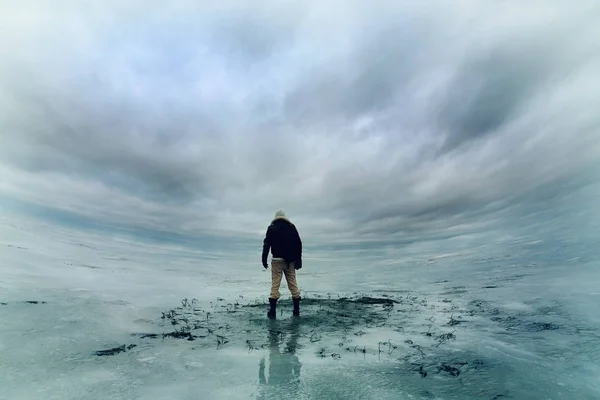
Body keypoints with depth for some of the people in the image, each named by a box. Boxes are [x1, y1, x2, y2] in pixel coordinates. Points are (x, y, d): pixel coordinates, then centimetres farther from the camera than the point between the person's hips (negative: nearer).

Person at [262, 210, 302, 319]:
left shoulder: (272, 228, 3)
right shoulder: (291, 227, 9)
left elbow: (266, 244, -4)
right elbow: (298, 243, 6)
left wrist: (264, 259, -2)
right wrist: (298, 259, 8)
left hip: (277, 260, -2)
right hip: (290, 260, 3)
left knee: (275, 285, 0)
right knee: (293, 284, 9)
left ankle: (272, 311, 0)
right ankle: (296, 310, 14)